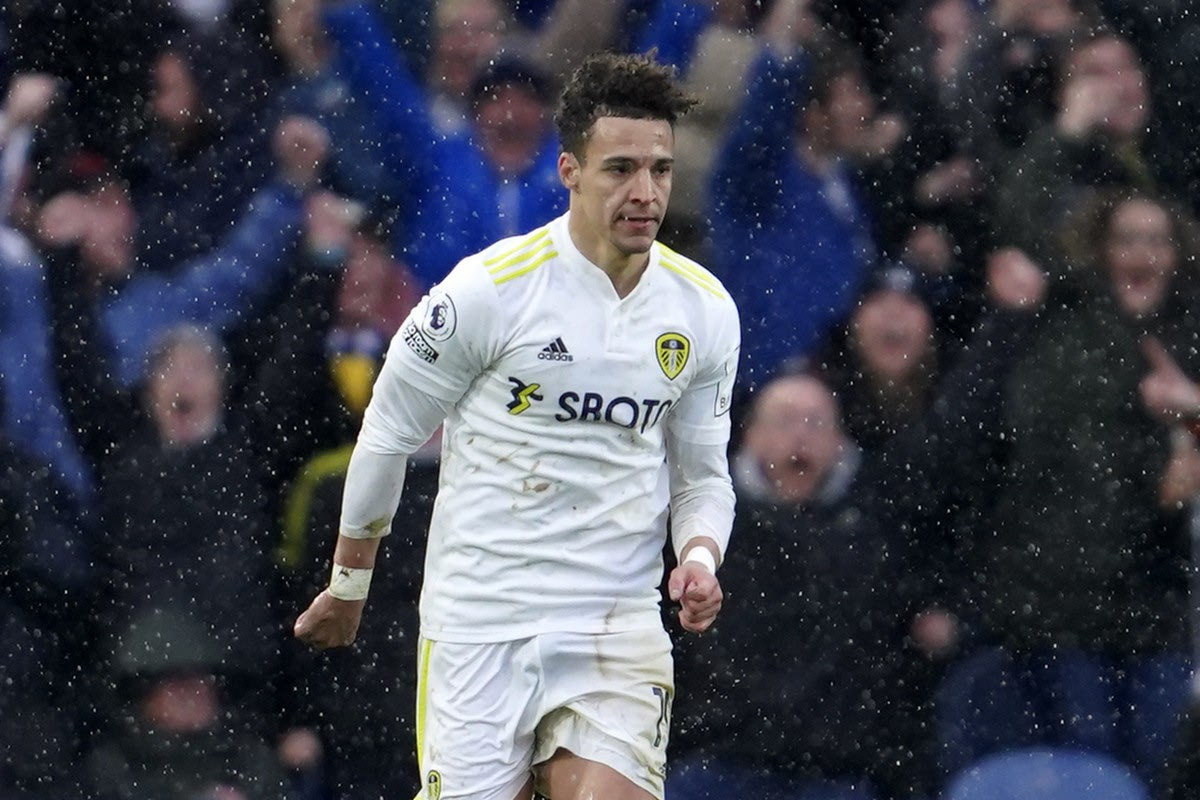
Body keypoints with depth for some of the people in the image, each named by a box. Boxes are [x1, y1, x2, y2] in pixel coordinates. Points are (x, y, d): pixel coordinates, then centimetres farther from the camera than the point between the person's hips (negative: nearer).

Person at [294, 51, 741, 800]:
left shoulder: (705, 309, 4)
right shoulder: (492, 288, -9)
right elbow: (389, 430, 3)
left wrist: (700, 558, -5)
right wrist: (349, 584, 11)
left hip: (618, 625, 3)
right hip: (479, 619, -3)